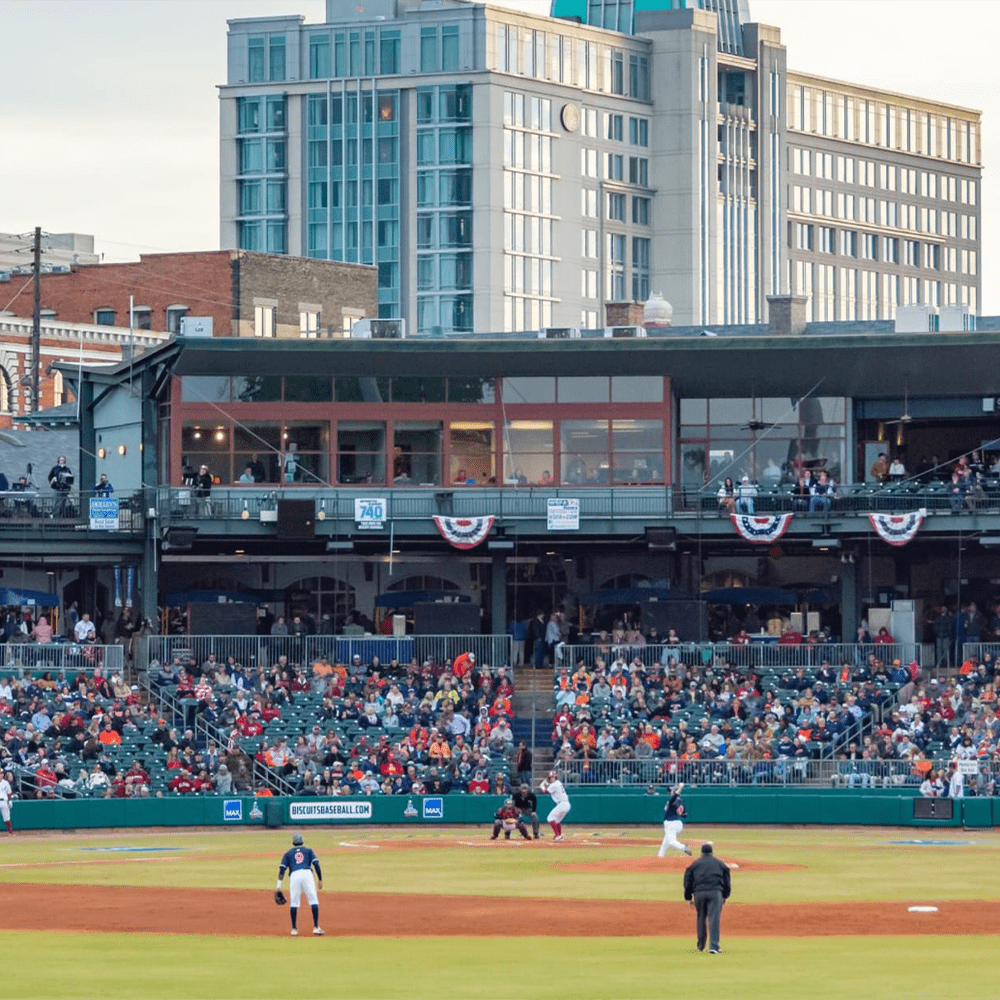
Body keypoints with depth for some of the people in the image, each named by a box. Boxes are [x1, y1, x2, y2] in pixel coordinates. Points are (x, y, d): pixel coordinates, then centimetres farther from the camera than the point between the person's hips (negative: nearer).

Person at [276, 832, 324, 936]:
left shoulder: (288, 853, 23)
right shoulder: (309, 851, 23)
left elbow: (282, 868, 11)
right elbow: (316, 864, 9)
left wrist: (279, 884, 6)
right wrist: (320, 880, 10)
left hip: (294, 876, 1)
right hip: (307, 874, -1)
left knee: (294, 903, 5)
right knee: (313, 900, 0)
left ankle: (294, 929, 3)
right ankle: (316, 927, -8)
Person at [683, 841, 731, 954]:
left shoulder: (694, 864, 15)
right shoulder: (720, 864, 16)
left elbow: (688, 882, 12)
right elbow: (726, 882, 17)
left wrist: (688, 898, 17)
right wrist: (725, 896, 26)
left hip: (699, 893, 1)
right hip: (715, 892, -1)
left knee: (700, 919, 15)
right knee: (714, 919, -6)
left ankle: (701, 946, 24)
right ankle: (713, 946, -15)